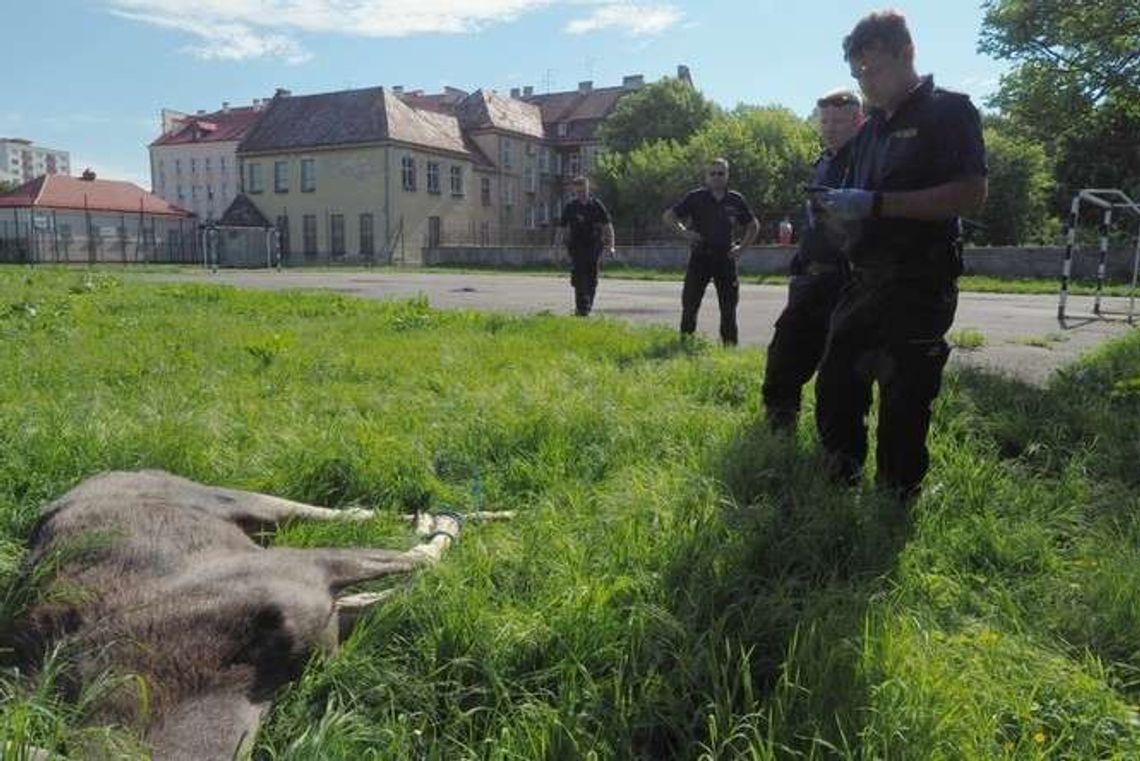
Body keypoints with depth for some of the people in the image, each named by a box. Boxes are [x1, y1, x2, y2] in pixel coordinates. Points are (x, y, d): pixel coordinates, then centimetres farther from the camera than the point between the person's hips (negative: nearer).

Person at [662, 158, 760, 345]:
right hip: (700, 257, -2)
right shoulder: (695, 197, 0)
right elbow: (668, 216, 2)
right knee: (690, 303, 0)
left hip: (725, 258, 2)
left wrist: (741, 247, 5)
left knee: (728, 305, 5)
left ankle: (730, 344, 13)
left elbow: (754, 225, 17)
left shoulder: (736, 200, 5)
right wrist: (683, 231, -12)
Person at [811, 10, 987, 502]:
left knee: (903, 405, -3)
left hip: (920, 287, -7)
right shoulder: (870, 129, 18)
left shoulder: (949, 111, -3)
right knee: (834, 390, 9)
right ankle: (841, 491, 23)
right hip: (864, 281, 7)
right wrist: (835, 210, -2)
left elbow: (972, 194, -16)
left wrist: (875, 203, -21)